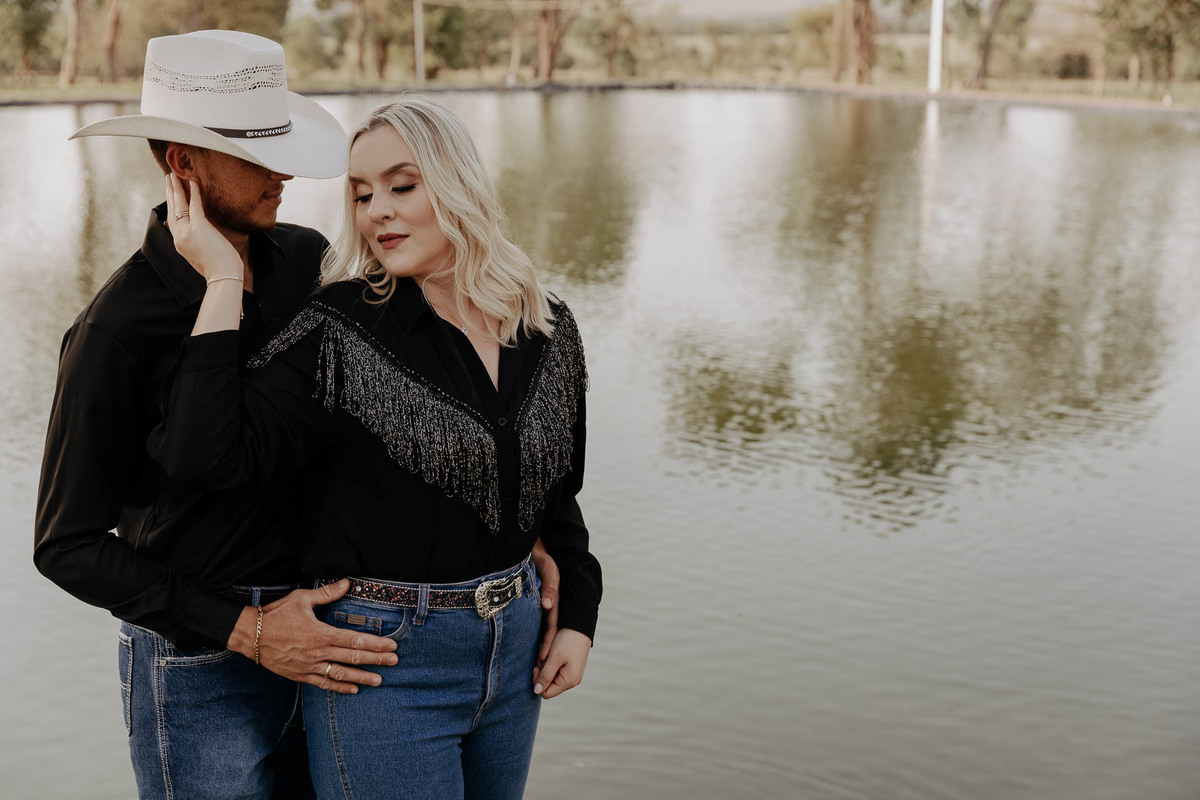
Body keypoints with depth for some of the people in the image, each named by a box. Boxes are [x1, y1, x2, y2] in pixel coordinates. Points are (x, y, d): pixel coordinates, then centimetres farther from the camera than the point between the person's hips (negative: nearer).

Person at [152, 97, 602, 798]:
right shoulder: (340, 333, -13)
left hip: (512, 646, 5)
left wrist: (577, 618, 9)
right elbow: (205, 457, -25)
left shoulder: (548, 328, 2)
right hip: (386, 662, -5)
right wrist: (223, 280, -24)